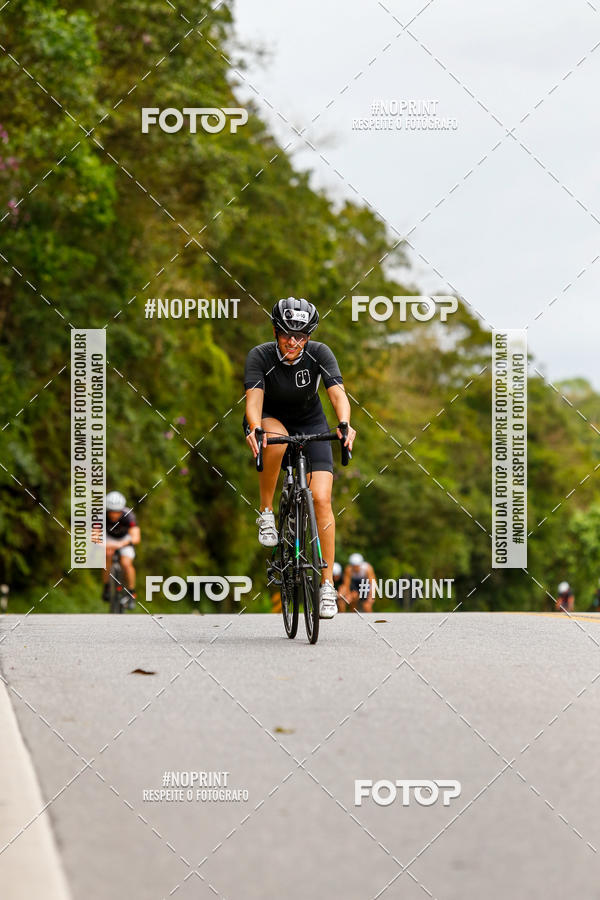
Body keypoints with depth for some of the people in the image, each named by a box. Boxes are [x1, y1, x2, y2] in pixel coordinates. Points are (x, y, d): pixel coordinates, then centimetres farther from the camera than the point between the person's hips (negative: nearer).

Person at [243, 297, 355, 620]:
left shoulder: (319, 353, -20)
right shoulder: (260, 356, -23)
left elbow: (338, 393, -31)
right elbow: (254, 397, -34)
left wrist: (344, 424, -51)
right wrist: (254, 429, -55)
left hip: (310, 423, 1)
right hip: (270, 420, -1)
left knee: (321, 498, -15)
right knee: (276, 440, -40)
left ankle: (326, 585, -8)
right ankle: (266, 513, -19)